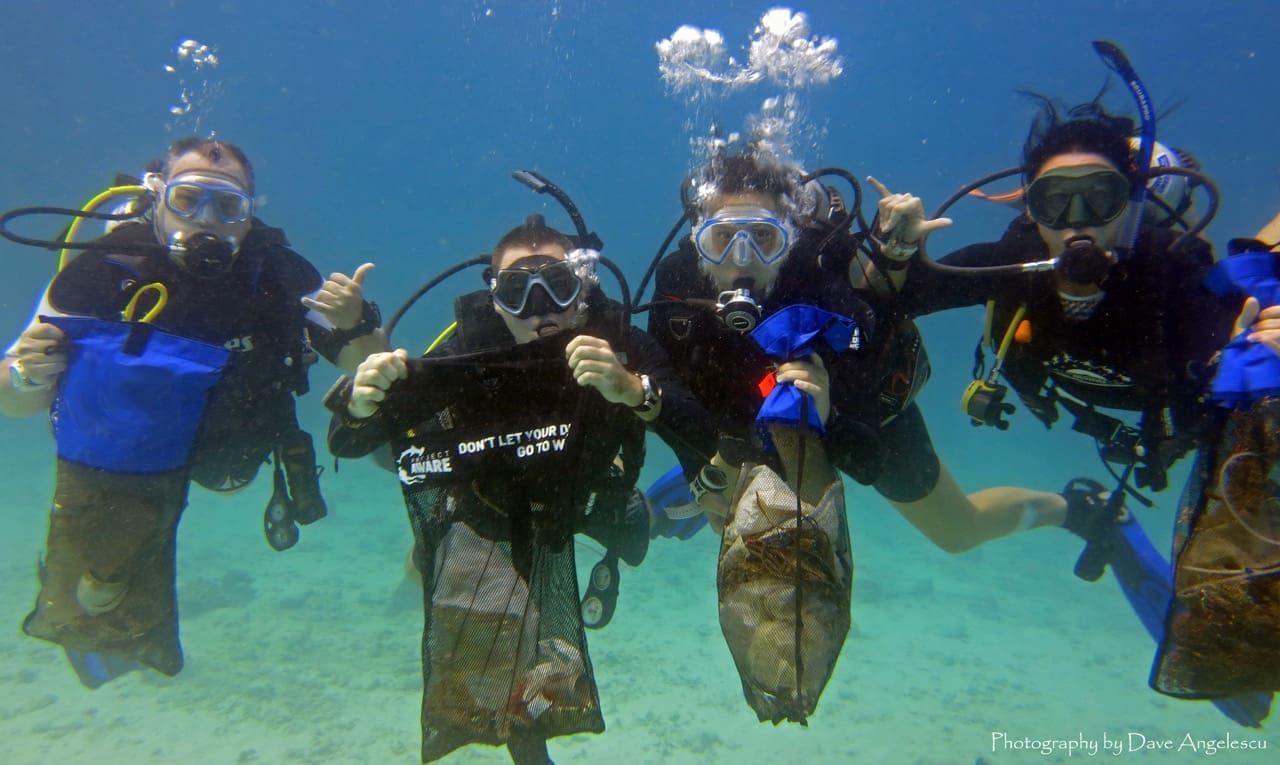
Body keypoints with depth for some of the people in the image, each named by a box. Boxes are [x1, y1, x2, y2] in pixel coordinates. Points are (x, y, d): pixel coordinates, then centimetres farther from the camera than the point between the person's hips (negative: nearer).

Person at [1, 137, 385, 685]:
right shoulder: (102, 269, -25)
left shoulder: (279, 277, -25)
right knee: (99, 620, 6)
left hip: (212, 453, 2)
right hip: (107, 470, -1)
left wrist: (355, 325, -43)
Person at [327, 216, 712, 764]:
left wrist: (635, 391, -65)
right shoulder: (466, 353, -36)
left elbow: (703, 442, -46)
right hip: (478, 514, -1)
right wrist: (359, 404, -53)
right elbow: (346, 445, -29)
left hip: (556, 518, 1)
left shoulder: (619, 344, -34)